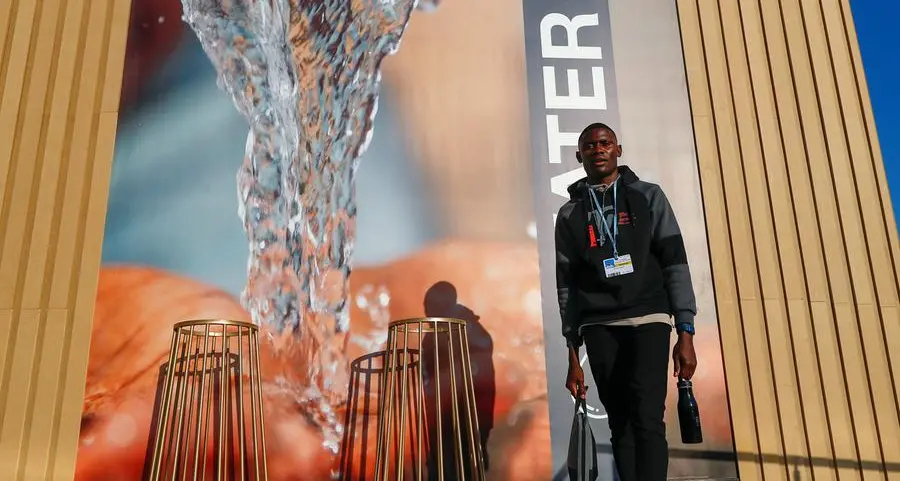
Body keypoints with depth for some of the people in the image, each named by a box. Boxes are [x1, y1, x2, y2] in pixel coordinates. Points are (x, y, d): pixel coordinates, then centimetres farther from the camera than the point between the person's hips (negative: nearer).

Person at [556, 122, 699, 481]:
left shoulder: (648, 197, 9)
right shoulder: (570, 214, 11)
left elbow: (675, 263, 3)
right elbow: (567, 286, 11)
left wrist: (686, 333, -6)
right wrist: (573, 356, 7)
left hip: (648, 319, -2)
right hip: (599, 328, 2)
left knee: (647, 420, -15)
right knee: (621, 425, 4)